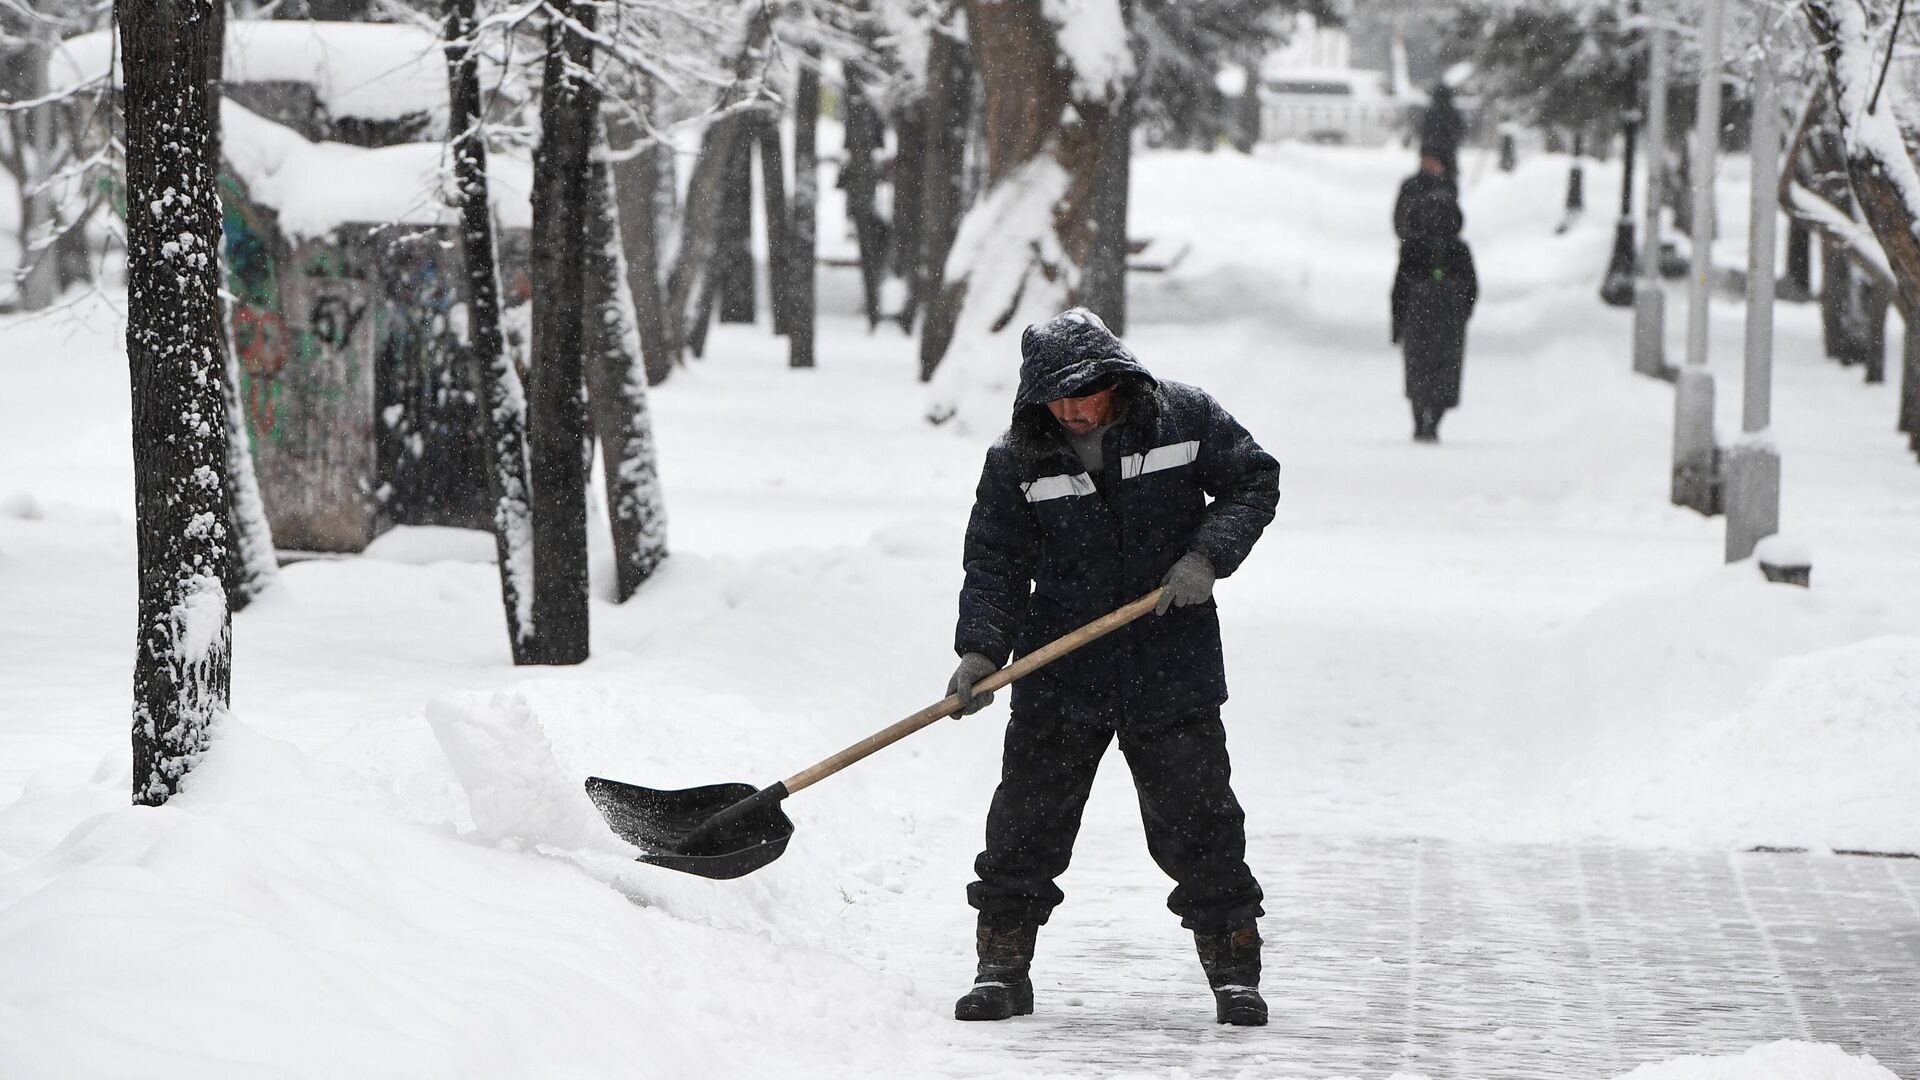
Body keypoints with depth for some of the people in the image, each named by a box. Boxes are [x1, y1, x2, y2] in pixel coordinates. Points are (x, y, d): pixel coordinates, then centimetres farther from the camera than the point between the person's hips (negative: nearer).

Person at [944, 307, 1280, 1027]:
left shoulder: (1184, 419, -6)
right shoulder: (1015, 461, -5)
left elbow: (1253, 480, 5)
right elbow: (995, 567, -2)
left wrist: (1207, 555, -10)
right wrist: (980, 650, -16)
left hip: (1171, 666, -1)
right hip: (1060, 671, 1)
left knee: (1197, 820, 0)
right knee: (1026, 820, 1)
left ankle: (1234, 970, 13)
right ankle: (1003, 967, 14)